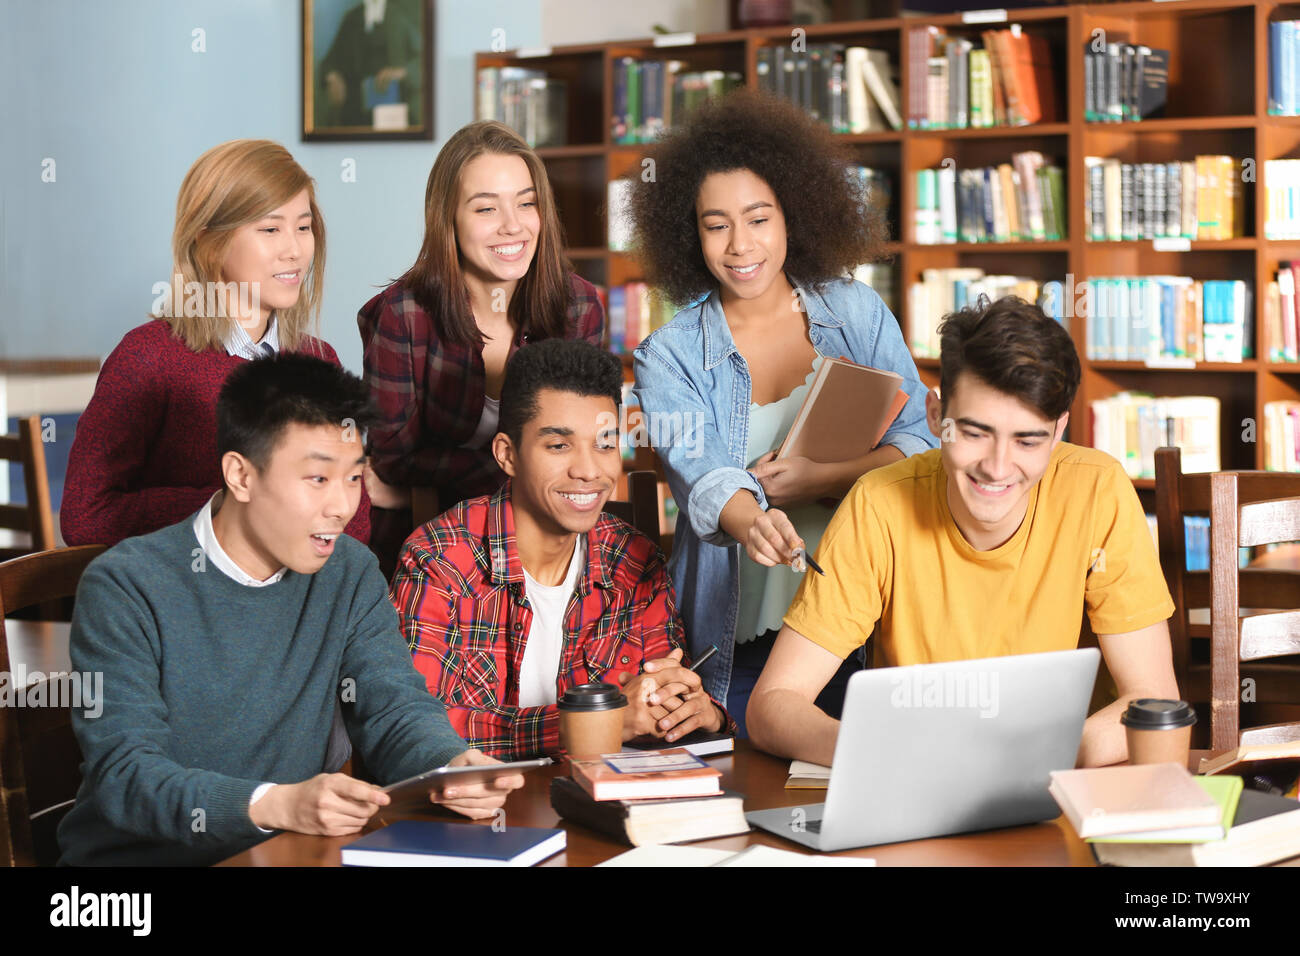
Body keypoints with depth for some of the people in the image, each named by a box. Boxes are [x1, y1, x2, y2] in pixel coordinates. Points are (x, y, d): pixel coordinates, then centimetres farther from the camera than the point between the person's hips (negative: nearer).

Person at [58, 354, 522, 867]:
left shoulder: (350, 575, 5)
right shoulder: (125, 588, -12)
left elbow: (397, 709, 0)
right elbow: (124, 775, -19)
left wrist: (455, 765, -24)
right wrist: (275, 804, -35)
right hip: (133, 860, -3)